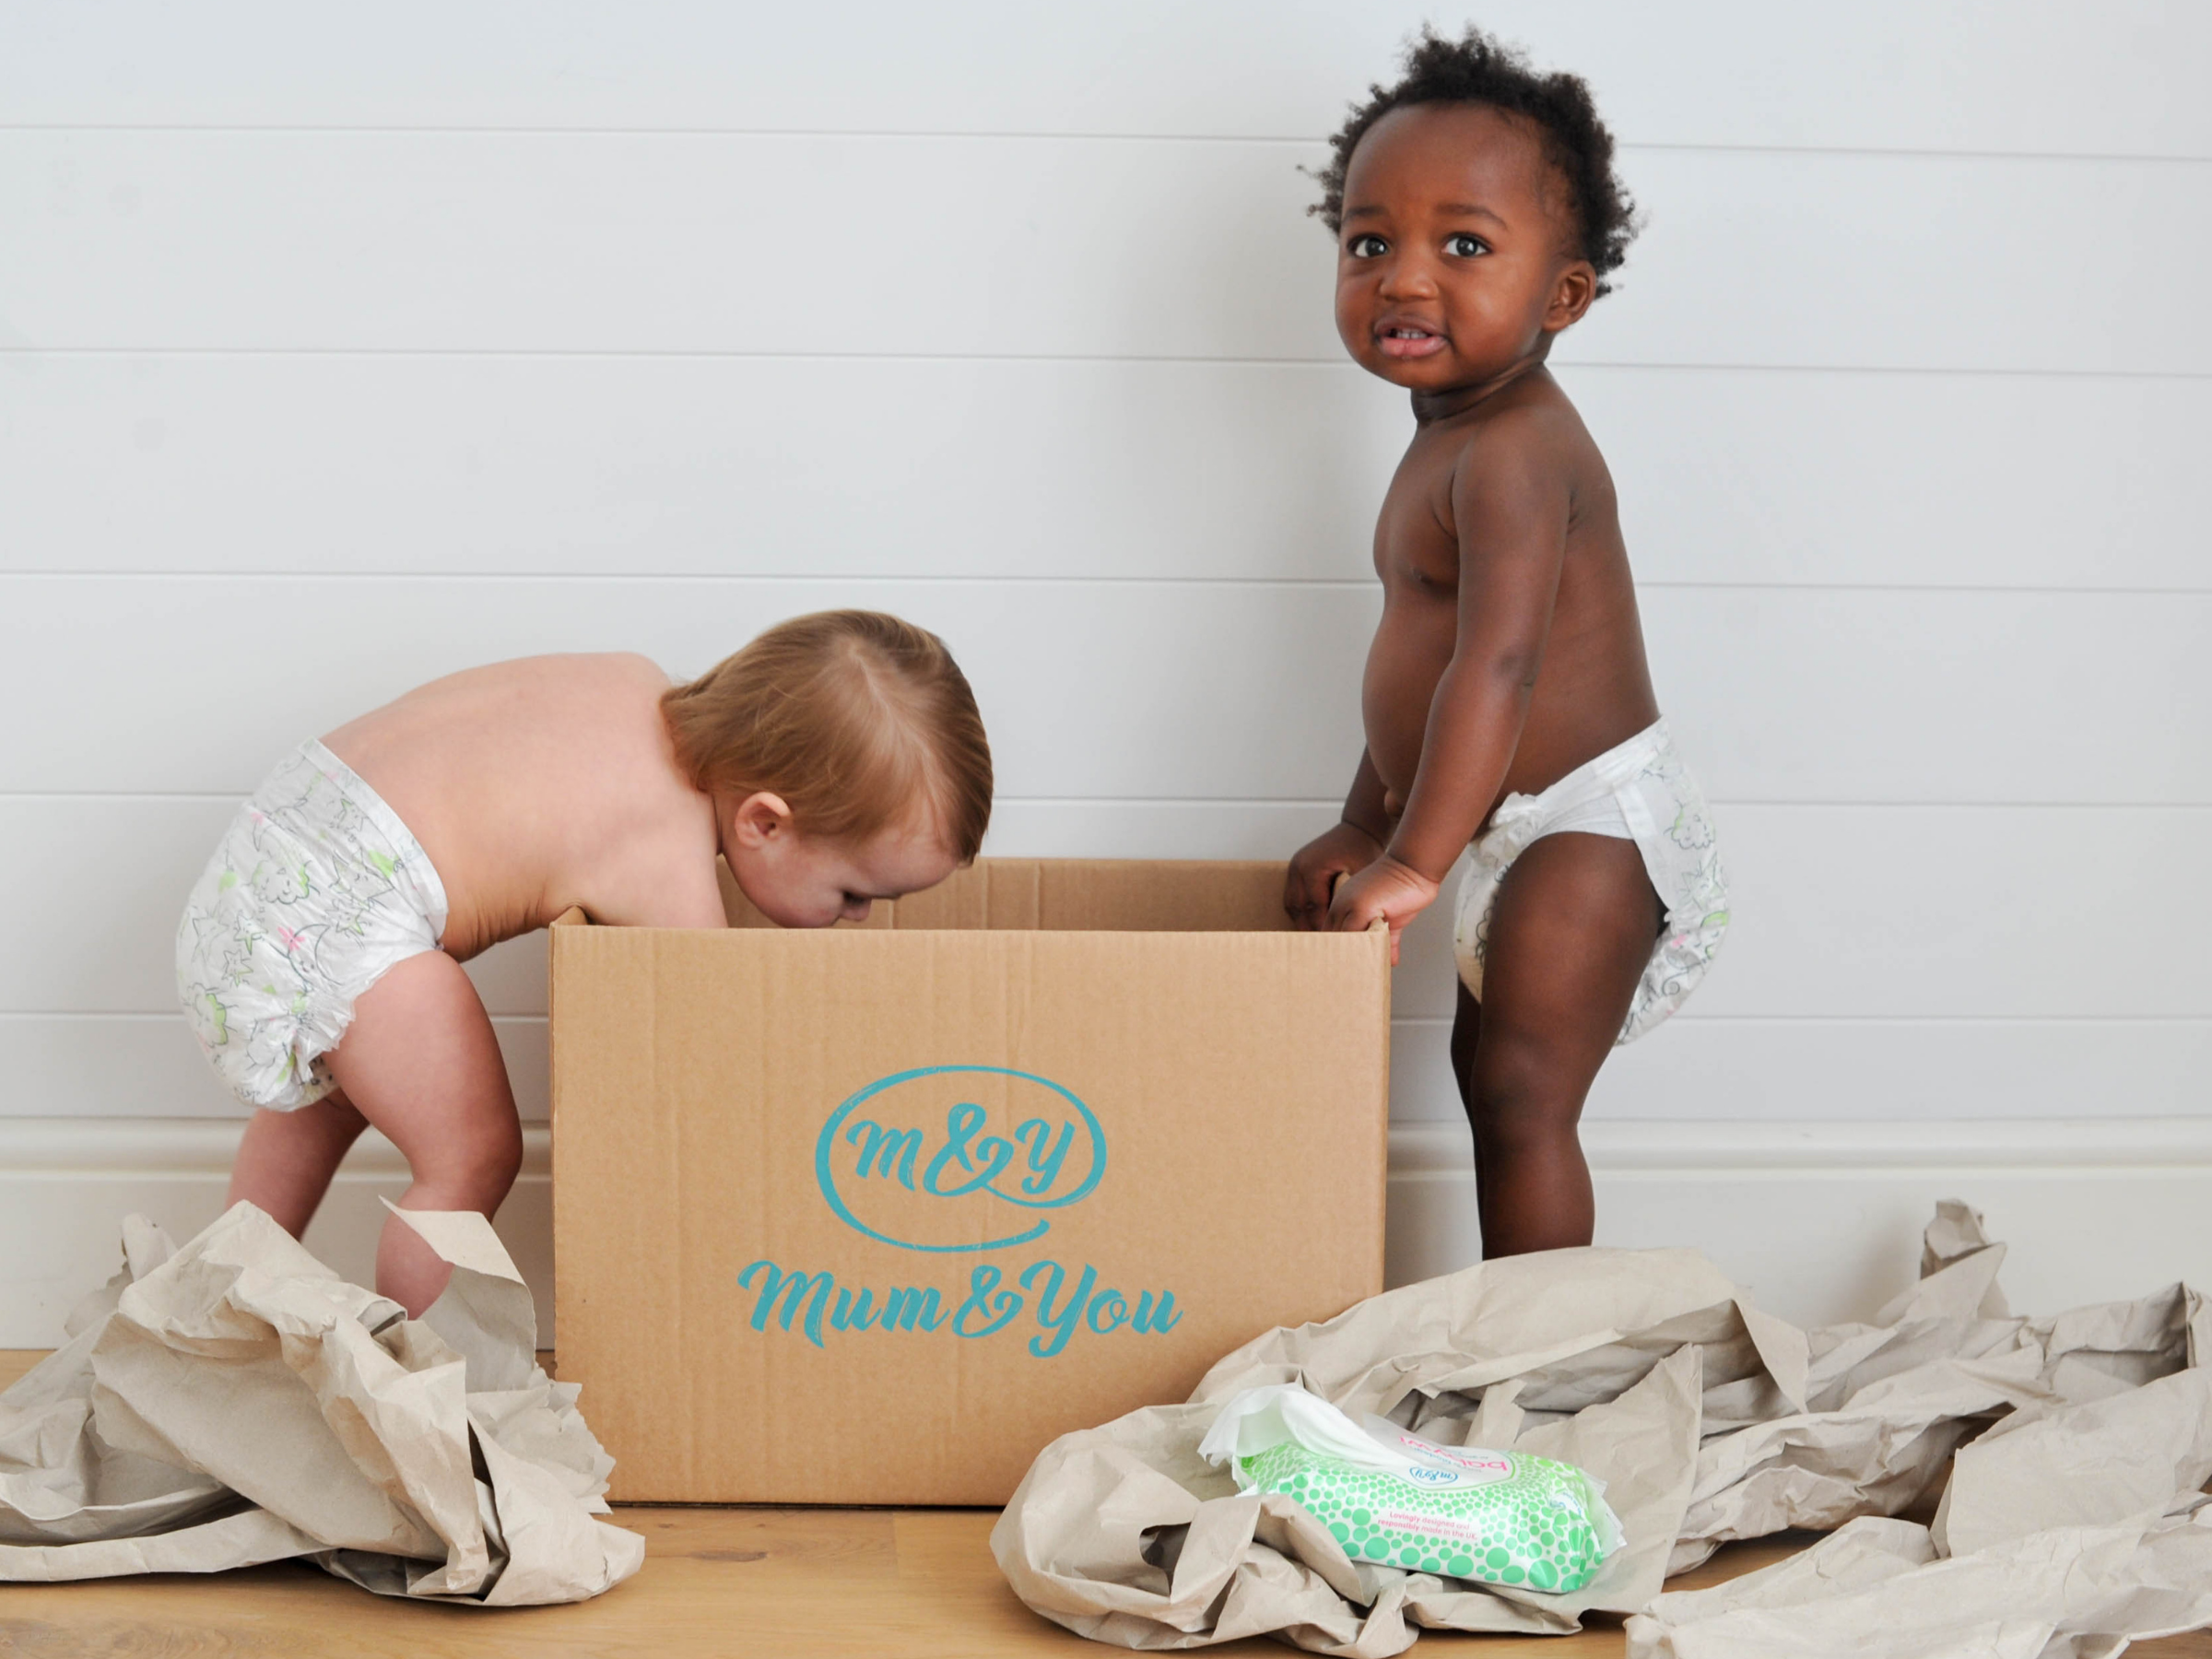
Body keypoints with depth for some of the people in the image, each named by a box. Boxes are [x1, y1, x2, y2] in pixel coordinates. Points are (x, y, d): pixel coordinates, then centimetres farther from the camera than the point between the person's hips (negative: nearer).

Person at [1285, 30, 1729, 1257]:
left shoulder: (1511, 452, -23)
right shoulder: (1451, 439, 11)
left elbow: (1496, 665, -32)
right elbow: (1421, 667, 17)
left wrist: (1413, 860, -33)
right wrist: (1363, 831, 15)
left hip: (1587, 827, -11)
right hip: (1525, 834, 11)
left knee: (1520, 1091, -11)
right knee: (1487, 1067, 21)